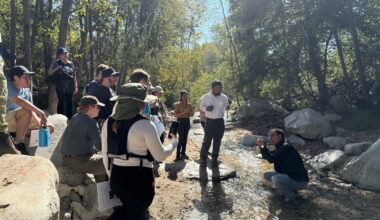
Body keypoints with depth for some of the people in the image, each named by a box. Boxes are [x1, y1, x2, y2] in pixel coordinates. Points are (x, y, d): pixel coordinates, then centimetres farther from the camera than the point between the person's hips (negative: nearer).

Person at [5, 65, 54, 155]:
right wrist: (40, 112, -37)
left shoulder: (27, 91, 10)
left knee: (50, 127, 0)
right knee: (26, 111, -37)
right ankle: (18, 144, -25)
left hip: (19, 122, 8)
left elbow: (32, 111, 5)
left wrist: (40, 122, -16)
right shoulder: (8, 87, -12)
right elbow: (19, 101, -32)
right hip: (6, 119, -8)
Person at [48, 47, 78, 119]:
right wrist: (57, 68, -13)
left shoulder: (71, 64, 11)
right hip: (61, 87, -3)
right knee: (61, 103, -2)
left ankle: (70, 118, 17)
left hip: (70, 87, 3)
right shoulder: (56, 63, 2)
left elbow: (74, 76, 13)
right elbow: (49, 73, 1)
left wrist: (76, 87, 8)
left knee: (69, 103, 8)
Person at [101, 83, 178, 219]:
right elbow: (160, 156, -9)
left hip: (117, 176, 6)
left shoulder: (109, 123, 0)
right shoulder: (145, 125, -18)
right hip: (139, 178, -6)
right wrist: (174, 142, 9)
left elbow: (105, 155, 8)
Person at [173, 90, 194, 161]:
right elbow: (175, 115, -12)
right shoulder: (178, 104, -7)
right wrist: (183, 112, -20)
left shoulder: (189, 104, 6)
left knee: (185, 138, 10)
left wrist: (189, 111, -11)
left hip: (187, 121, 5)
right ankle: (178, 155, -1)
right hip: (180, 122, -5)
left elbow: (192, 114, 10)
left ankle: (183, 153, 22)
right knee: (181, 139, -8)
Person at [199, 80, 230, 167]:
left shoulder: (224, 97, 3)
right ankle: (203, 159, 10)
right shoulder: (206, 97, -1)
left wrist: (227, 107, -16)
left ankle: (214, 159, 22)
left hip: (220, 122, 2)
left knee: (217, 141, 9)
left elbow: (226, 106, 9)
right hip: (209, 121, -2)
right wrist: (206, 108, -16)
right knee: (207, 141, -4)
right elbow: (201, 106, 6)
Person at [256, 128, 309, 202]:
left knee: (275, 179, -30)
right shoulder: (280, 146, 8)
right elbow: (266, 157, 11)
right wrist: (262, 146, -4)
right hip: (287, 174, 10)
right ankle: (289, 188, 12)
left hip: (299, 180, -10)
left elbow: (272, 159, -30)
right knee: (266, 175, 8)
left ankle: (291, 194, -4)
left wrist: (263, 146, -28)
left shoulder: (286, 147, -22)